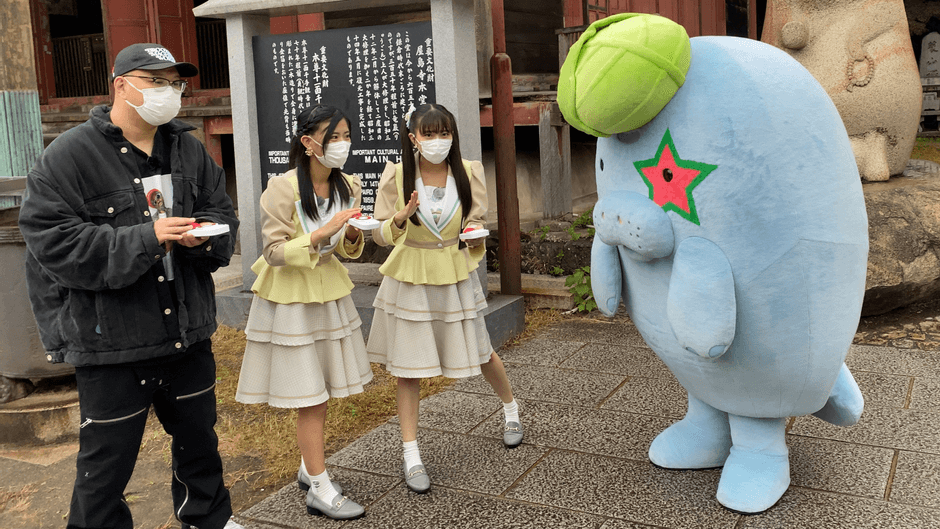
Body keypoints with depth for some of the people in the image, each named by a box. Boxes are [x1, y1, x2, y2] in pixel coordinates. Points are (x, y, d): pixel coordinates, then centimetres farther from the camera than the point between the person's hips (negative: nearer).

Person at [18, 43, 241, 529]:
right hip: (109, 341, -6)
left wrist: (201, 233, -12)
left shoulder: (188, 150, 8)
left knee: (199, 439, 22)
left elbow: (222, 213, 12)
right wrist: (146, 238, -24)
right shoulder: (69, 156, -11)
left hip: (188, 331, 6)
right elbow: (53, 242, -18)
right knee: (107, 460, 5)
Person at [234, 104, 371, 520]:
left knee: (320, 389, 13)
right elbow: (276, 252, -18)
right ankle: (320, 490, 9)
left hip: (328, 291, 6)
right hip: (290, 298, -6)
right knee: (310, 396, -1)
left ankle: (308, 469, 31)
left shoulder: (347, 186, 2)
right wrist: (322, 232, -28)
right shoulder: (282, 189, -18)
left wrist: (353, 236, -11)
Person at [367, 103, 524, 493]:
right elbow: (380, 235, -6)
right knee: (407, 366, 2)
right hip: (409, 278, -1)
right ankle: (411, 456, 12)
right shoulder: (397, 176, -9)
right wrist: (400, 219, -27)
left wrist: (476, 236, -18)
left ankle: (510, 409, 44)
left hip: (455, 275, 1)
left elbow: (477, 223, 5)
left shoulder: (469, 173, -5)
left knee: (479, 352, 14)